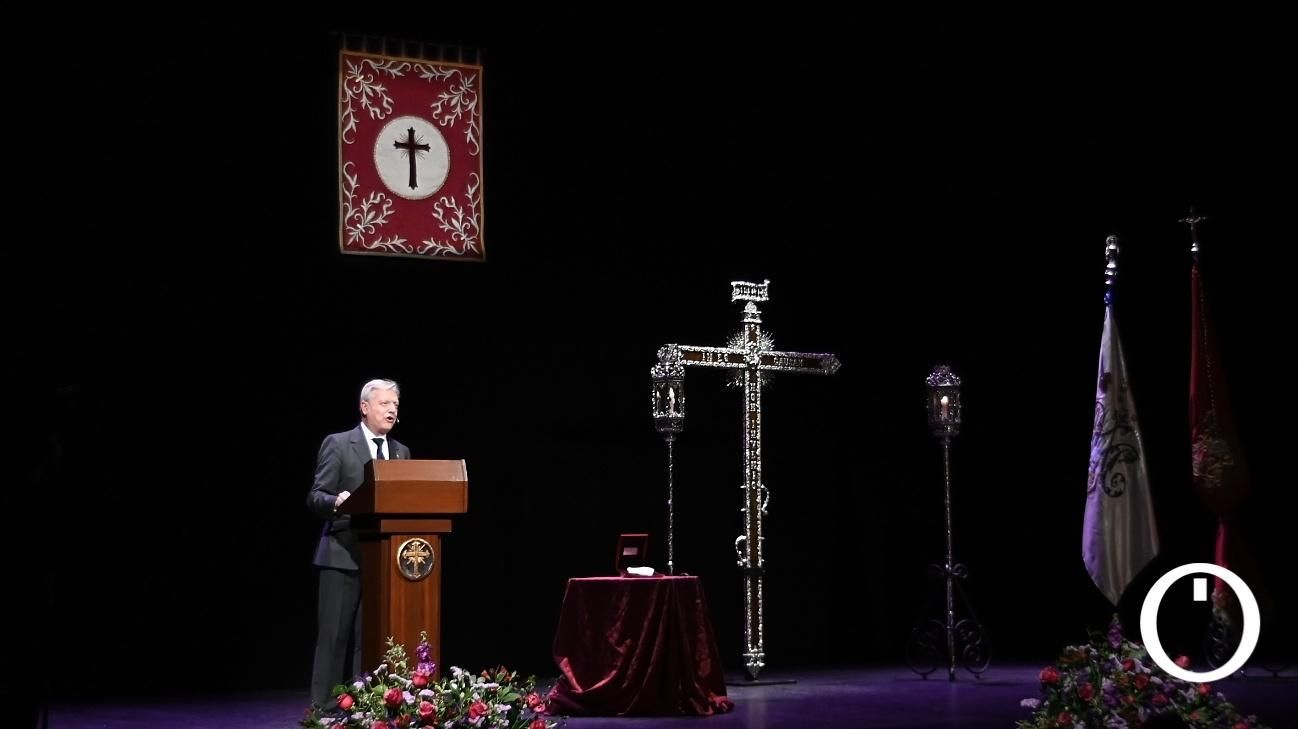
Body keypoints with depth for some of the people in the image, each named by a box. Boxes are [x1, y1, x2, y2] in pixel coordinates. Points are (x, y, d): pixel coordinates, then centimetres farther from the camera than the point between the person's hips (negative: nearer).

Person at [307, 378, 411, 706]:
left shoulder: (401, 452, 15)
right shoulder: (337, 444, -1)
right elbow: (315, 497, -6)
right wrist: (336, 501, -27)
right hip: (343, 555, -5)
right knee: (333, 636, -3)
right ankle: (322, 707, 2)